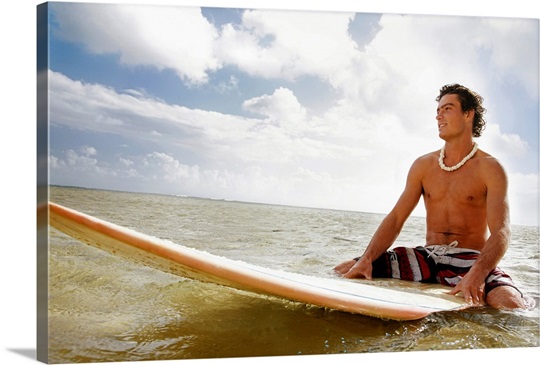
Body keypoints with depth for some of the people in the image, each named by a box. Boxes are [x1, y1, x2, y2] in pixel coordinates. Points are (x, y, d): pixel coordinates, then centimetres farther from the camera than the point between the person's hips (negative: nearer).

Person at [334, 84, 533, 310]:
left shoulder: (489, 168, -3)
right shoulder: (423, 165, 8)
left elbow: (500, 232, -15)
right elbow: (395, 219, 3)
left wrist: (476, 275, -35)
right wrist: (366, 260, -13)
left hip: (472, 260, -2)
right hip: (427, 257, 3)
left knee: (512, 305, -34)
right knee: (346, 272, -12)